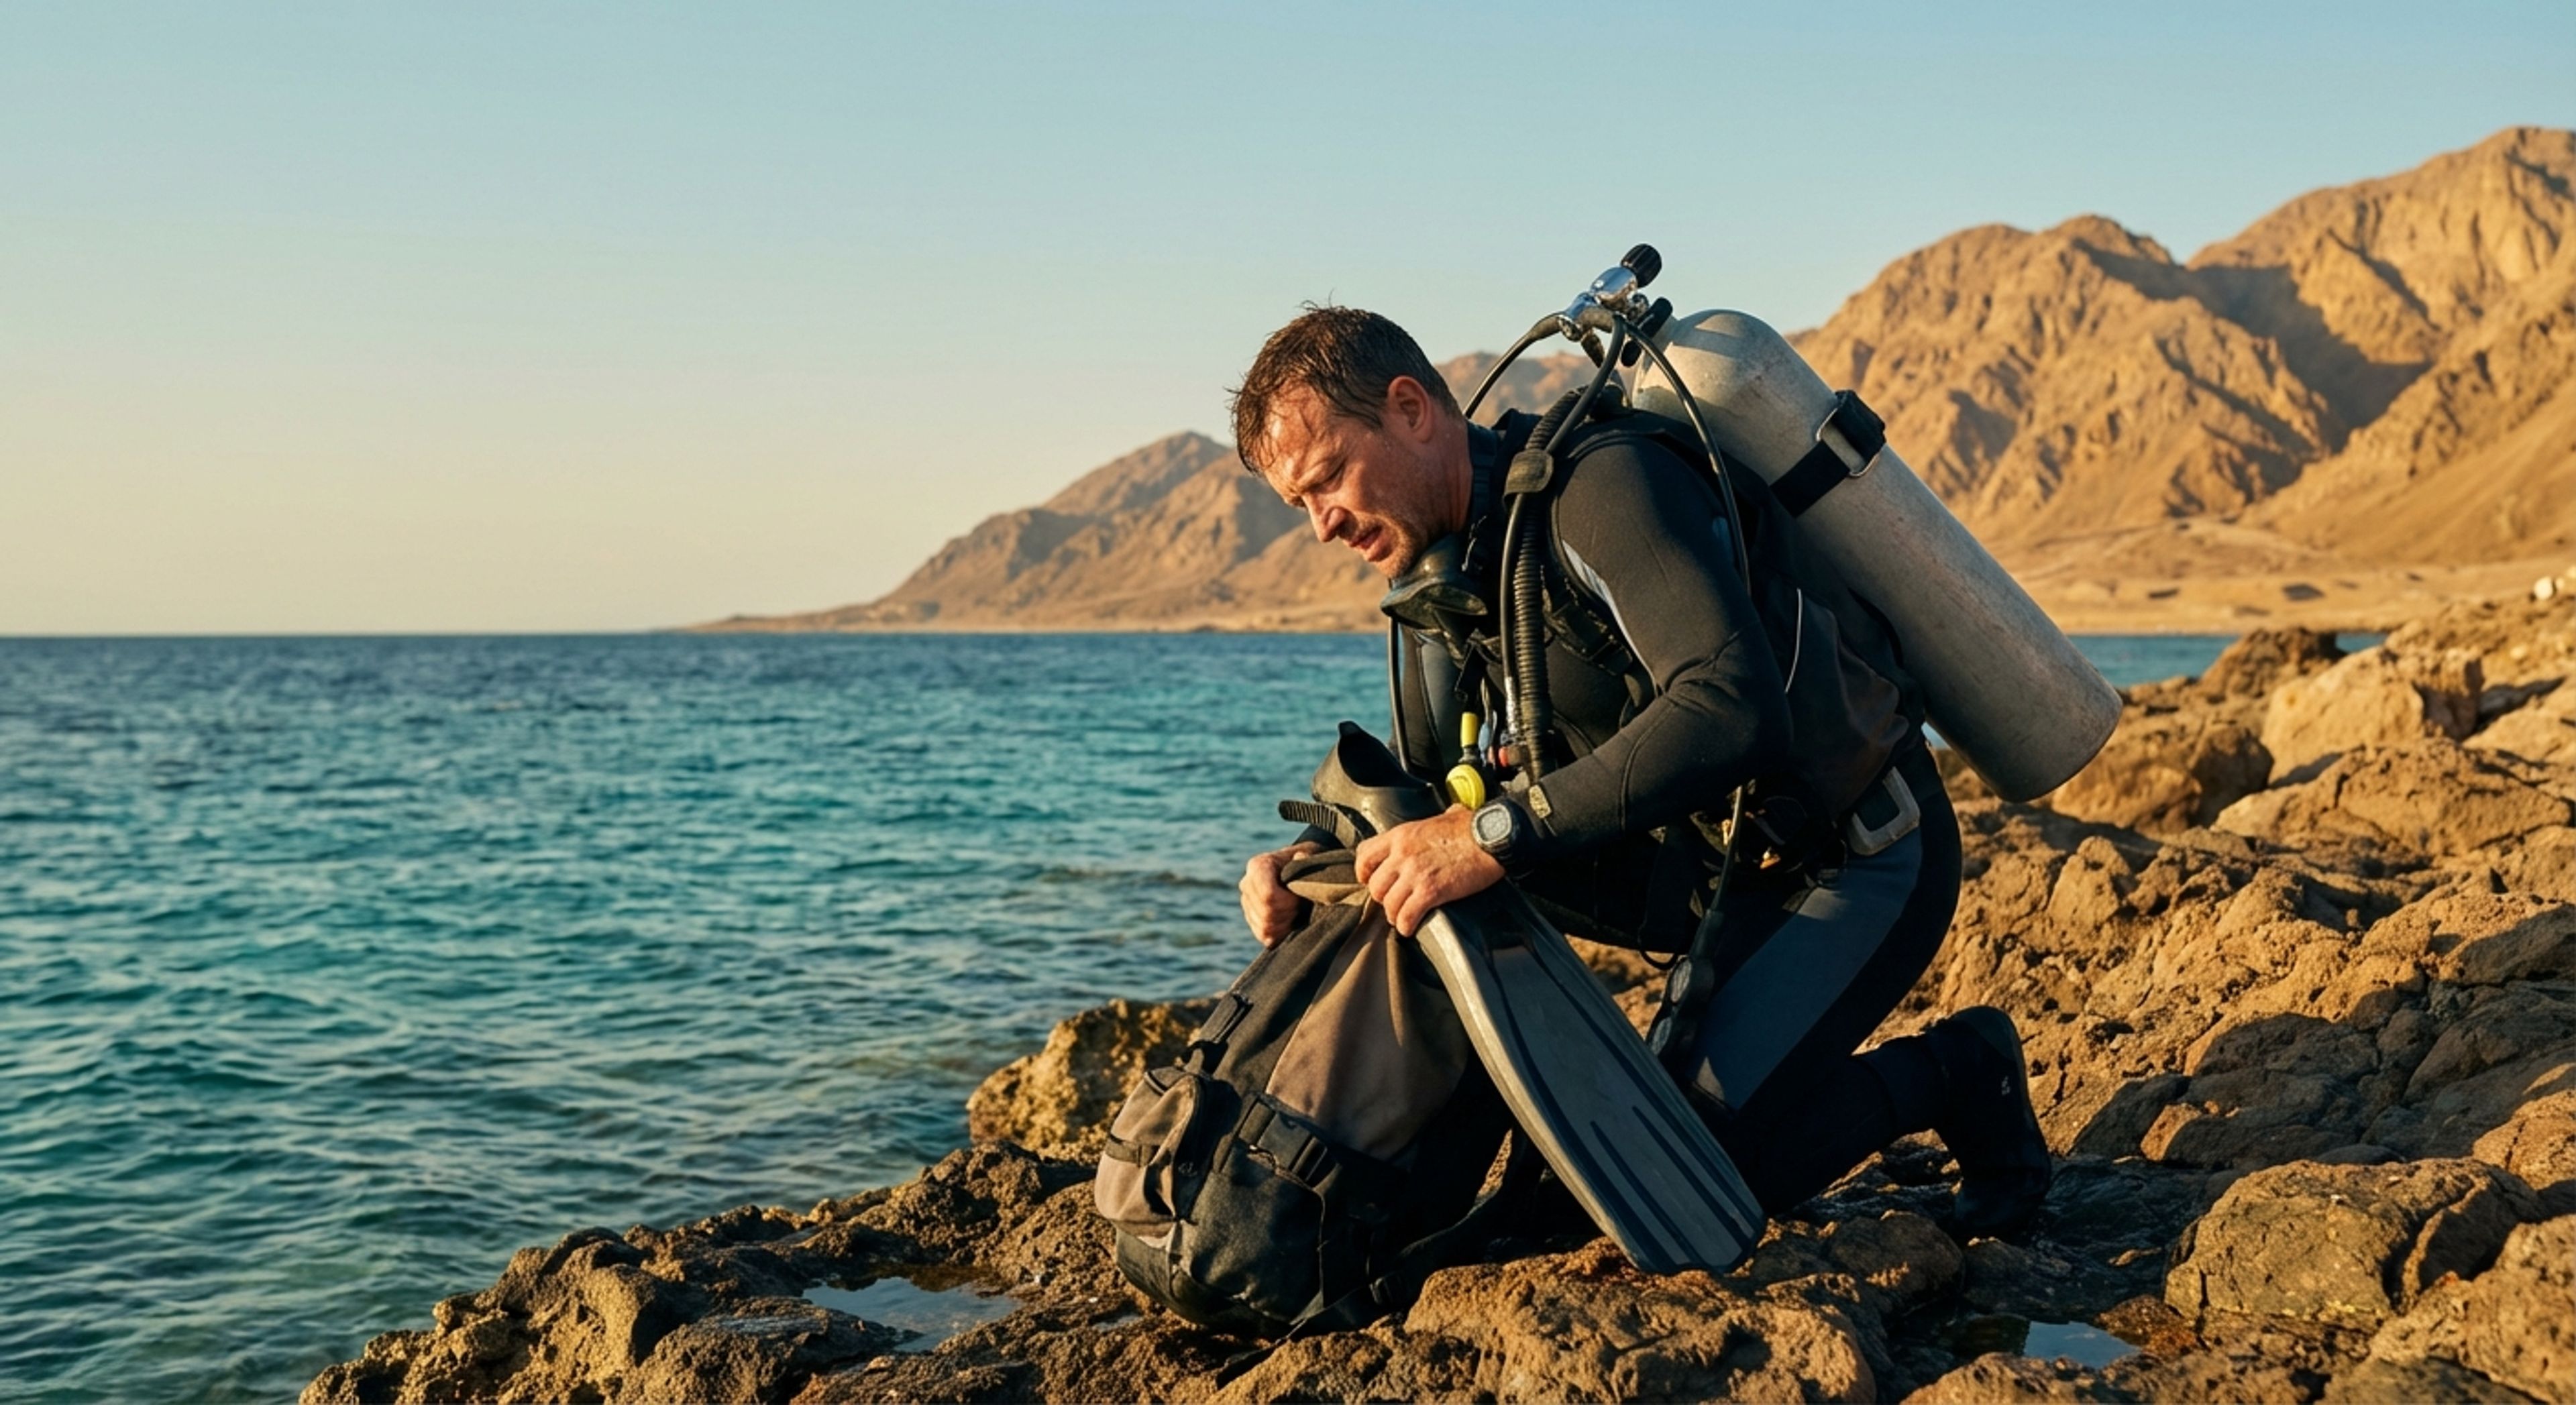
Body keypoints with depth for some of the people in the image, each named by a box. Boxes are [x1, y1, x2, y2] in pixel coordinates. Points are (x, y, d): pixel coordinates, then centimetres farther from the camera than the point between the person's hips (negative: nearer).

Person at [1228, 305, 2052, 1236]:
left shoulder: (1604, 486, -25)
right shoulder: (1439, 568, 2)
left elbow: (1734, 708, -38)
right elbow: (1419, 782, 9)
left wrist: (1495, 835, -42)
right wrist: (1312, 860, -12)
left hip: (1861, 853, -8)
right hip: (1727, 863, 8)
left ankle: (1954, 1074, 5)